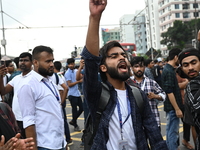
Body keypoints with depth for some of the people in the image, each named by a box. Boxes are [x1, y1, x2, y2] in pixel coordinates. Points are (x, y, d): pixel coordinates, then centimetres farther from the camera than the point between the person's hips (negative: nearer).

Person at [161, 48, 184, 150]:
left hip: (170, 107, 10)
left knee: (170, 130, 18)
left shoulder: (168, 69, 12)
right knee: (173, 132, -3)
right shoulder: (169, 71, -19)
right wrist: (177, 109, -21)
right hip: (173, 107, -10)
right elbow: (169, 92, -23)